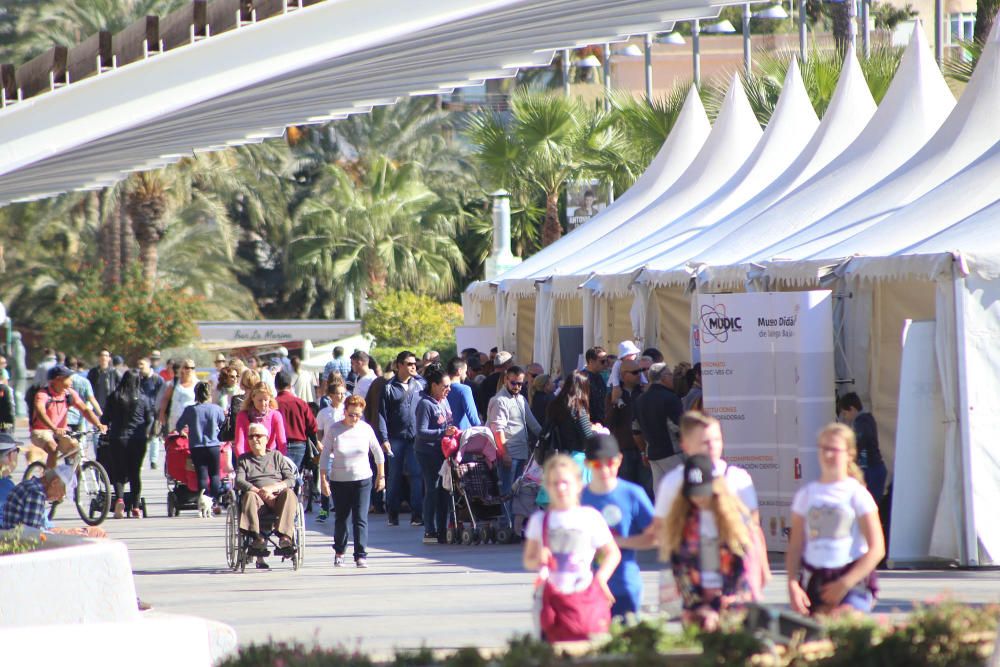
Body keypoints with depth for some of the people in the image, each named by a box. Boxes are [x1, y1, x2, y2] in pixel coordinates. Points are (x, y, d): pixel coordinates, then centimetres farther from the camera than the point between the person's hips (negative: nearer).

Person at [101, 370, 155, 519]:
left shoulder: (114, 397, -3)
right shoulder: (143, 399, -1)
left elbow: (106, 418, 1)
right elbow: (150, 419, 3)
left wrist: (105, 428, 21)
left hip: (118, 438, -1)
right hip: (138, 440, 1)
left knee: (118, 472, 4)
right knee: (135, 473, 8)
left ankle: (119, 499, -20)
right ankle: (135, 507, 6)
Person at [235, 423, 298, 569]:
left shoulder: (276, 456, 23)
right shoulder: (244, 459, 22)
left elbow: (291, 480, 11)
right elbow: (239, 482, 4)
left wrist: (272, 488, -8)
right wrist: (260, 492, -13)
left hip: (278, 497, 0)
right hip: (258, 500, 0)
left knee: (289, 494, -34)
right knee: (249, 495, -36)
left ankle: (284, 538, -50)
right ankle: (258, 539, -51)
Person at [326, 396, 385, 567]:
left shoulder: (366, 429, -3)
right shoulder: (333, 430, -6)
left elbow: (378, 453, 9)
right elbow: (325, 456, -1)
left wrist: (381, 476, 13)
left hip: (362, 480, 0)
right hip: (339, 481, 0)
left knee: (360, 519, -8)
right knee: (341, 518, 10)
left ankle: (361, 555, -7)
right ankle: (339, 551, 29)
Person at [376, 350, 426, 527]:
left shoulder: (420, 384, 8)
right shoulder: (389, 388, 2)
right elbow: (382, 414, 0)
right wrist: (384, 438, -7)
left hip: (416, 438, 1)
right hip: (396, 438, -1)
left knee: (417, 474, -7)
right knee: (395, 476, 5)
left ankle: (417, 514, -6)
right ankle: (393, 514, 13)